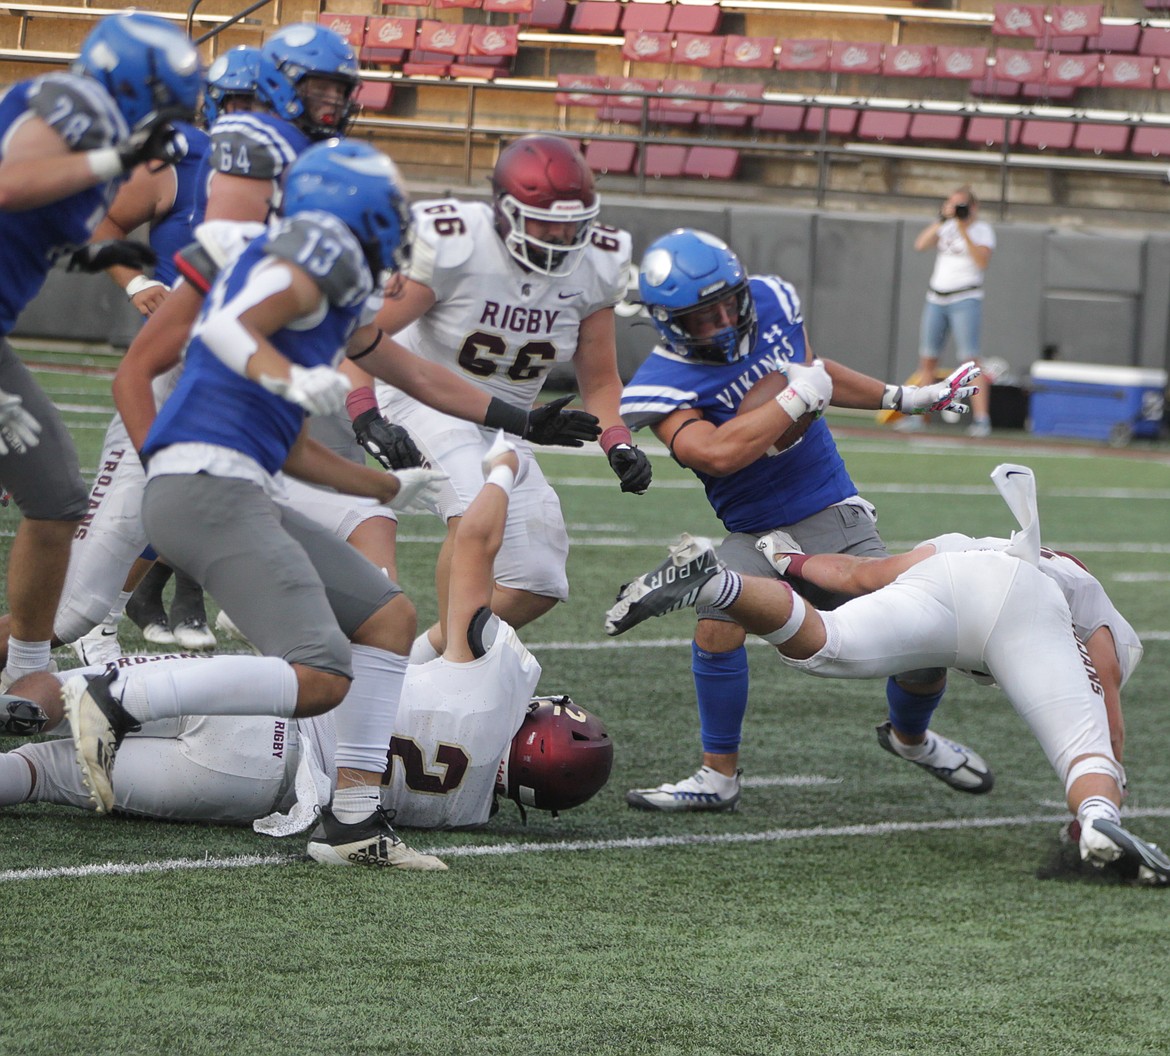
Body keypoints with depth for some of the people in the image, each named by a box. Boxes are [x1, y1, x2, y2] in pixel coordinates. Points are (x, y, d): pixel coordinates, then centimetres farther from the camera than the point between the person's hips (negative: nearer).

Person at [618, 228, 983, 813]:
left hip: (838, 520, 3)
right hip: (757, 537, -3)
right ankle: (719, 775, -13)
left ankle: (911, 737, 30)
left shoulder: (771, 302, -2)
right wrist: (798, 397, -25)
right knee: (719, 618, -32)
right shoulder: (664, 386, -18)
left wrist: (903, 398, 24)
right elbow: (718, 453, -34)